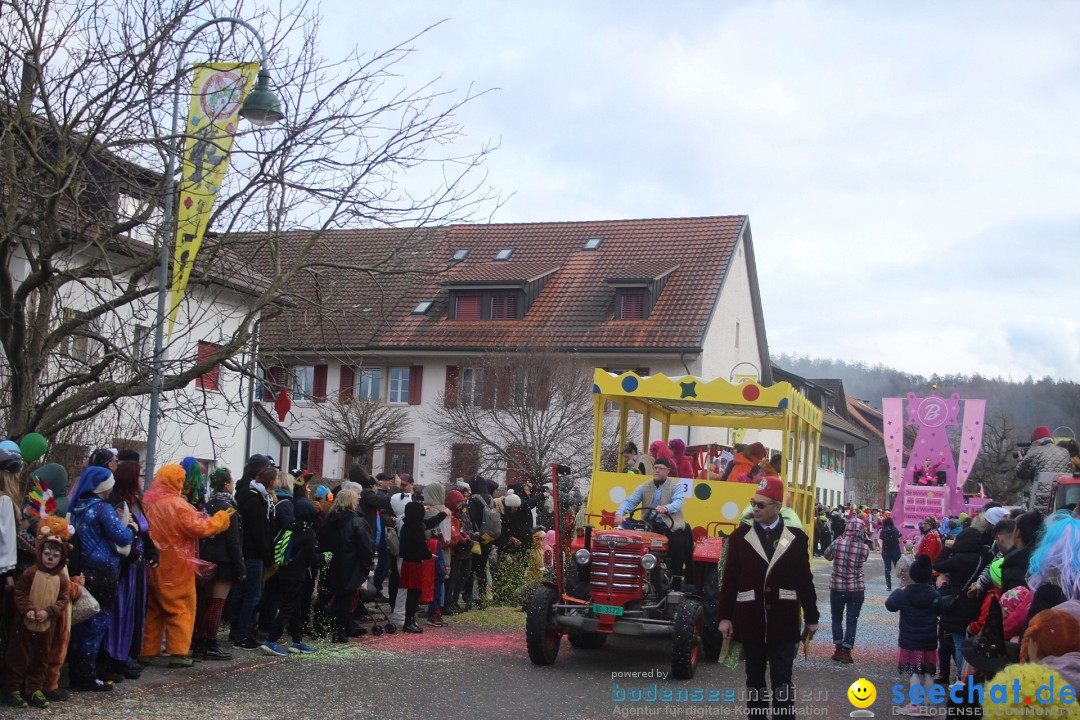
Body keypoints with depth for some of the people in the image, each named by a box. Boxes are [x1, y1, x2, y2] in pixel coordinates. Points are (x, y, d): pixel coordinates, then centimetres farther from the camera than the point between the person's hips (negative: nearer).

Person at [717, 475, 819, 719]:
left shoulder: (797, 538, 2)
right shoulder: (740, 536, 2)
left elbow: (805, 580, 5)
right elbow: (730, 579, 3)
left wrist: (811, 618, 7)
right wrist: (725, 616, 0)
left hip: (783, 623, -1)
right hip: (751, 621, 1)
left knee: (782, 680, 0)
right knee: (754, 679, 11)